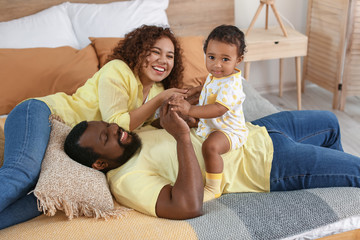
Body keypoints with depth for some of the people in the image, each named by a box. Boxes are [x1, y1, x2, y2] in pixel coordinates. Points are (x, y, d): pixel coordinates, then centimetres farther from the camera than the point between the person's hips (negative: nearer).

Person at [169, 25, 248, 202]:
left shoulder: (231, 84, -27)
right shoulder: (213, 76, 4)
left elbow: (219, 109, -40)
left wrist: (191, 110, -50)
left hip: (228, 130, -11)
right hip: (209, 125, 11)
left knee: (210, 146, -37)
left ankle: (213, 188, -24)